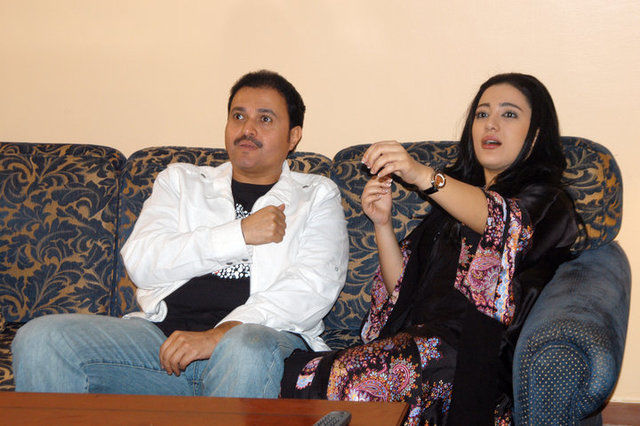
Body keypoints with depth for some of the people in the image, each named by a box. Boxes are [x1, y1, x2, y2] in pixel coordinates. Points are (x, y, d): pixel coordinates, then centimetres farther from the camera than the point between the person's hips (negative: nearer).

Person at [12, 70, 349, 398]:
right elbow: (140, 262, 6)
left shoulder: (317, 195, 17)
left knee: (247, 350, -41)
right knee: (40, 340, -20)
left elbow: (316, 285, -2)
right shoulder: (181, 180, 24)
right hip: (163, 331, 3)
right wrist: (240, 234, -3)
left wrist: (223, 333, -17)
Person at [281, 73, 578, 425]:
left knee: (350, 379, -33)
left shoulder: (545, 200, 10)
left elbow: (505, 221, -17)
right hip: (413, 338, 5)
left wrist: (424, 176, -32)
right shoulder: (449, 201, 29)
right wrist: (382, 224, 3)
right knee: (295, 371, -24)